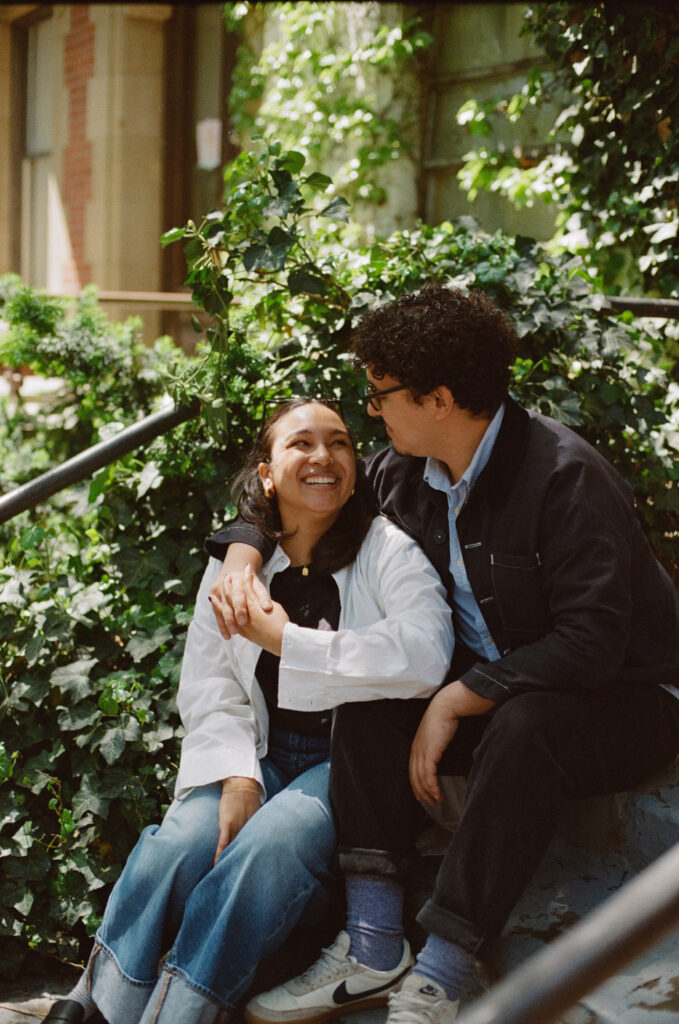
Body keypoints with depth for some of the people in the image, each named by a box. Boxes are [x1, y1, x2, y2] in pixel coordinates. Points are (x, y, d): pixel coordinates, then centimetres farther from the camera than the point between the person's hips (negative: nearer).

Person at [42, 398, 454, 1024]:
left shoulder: (387, 550, -2)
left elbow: (425, 657, -22)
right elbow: (209, 693, 7)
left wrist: (286, 638, -16)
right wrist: (237, 777, -13)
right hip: (260, 754, 4)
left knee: (274, 839, -32)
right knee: (183, 839, -25)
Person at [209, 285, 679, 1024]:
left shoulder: (565, 477, -23)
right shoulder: (406, 475, 0)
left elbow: (590, 643, -30)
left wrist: (455, 701, -27)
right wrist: (243, 552, -2)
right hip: (491, 687, 7)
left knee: (524, 727, -38)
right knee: (368, 695, -15)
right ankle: (370, 947, -17)